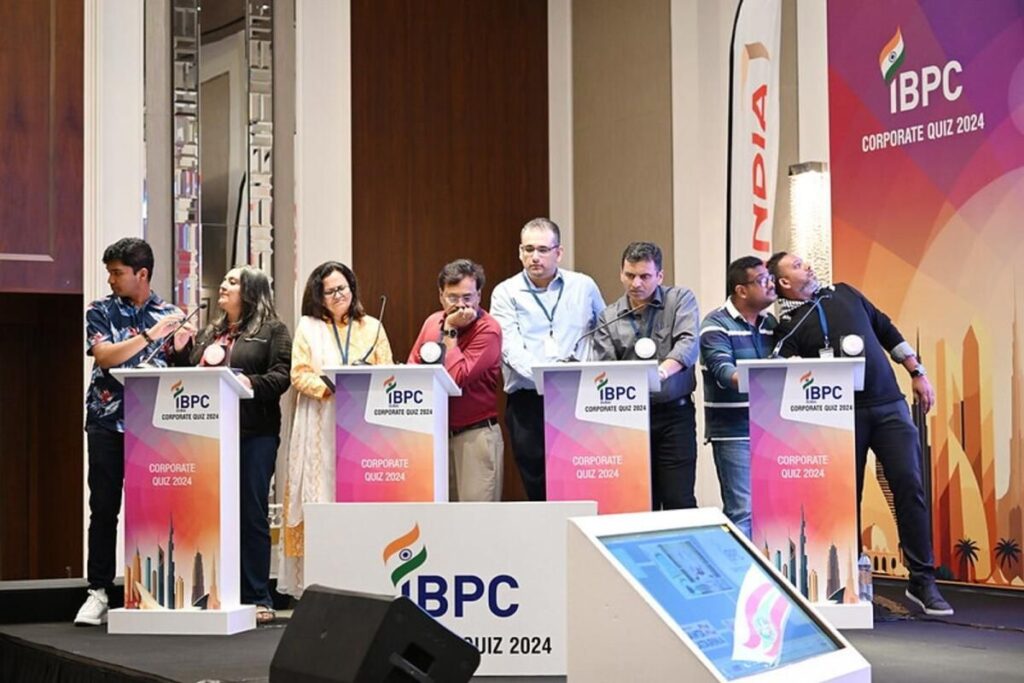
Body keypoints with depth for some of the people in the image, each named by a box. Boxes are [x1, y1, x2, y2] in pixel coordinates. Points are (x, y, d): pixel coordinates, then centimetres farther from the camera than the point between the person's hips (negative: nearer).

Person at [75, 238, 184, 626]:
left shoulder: (168, 314, 8)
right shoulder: (100, 312, 4)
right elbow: (105, 356, -12)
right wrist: (150, 335, -18)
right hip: (108, 421, -1)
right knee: (104, 509, 1)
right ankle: (99, 591, 7)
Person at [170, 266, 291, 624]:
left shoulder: (272, 330, 3)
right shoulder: (209, 333, 21)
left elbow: (281, 376, -8)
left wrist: (252, 383, -24)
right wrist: (180, 351, 7)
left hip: (253, 433, -6)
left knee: (252, 514, -2)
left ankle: (257, 598, 4)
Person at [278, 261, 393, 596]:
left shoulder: (372, 327, 14)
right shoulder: (308, 327, 11)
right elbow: (299, 375, 2)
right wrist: (331, 386, -13)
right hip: (321, 427, -1)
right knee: (321, 496, -6)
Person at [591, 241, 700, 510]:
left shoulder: (681, 300, 3)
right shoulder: (608, 318, 10)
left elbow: (689, 344, -13)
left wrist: (664, 369, -32)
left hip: (675, 412, -2)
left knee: (679, 501, -5)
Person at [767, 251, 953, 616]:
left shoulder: (844, 294, 15)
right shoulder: (788, 326, 2)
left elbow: (886, 331, 20)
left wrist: (917, 372, 16)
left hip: (889, 406, 3)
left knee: (909, 486, -7)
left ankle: (922, 582, -2)